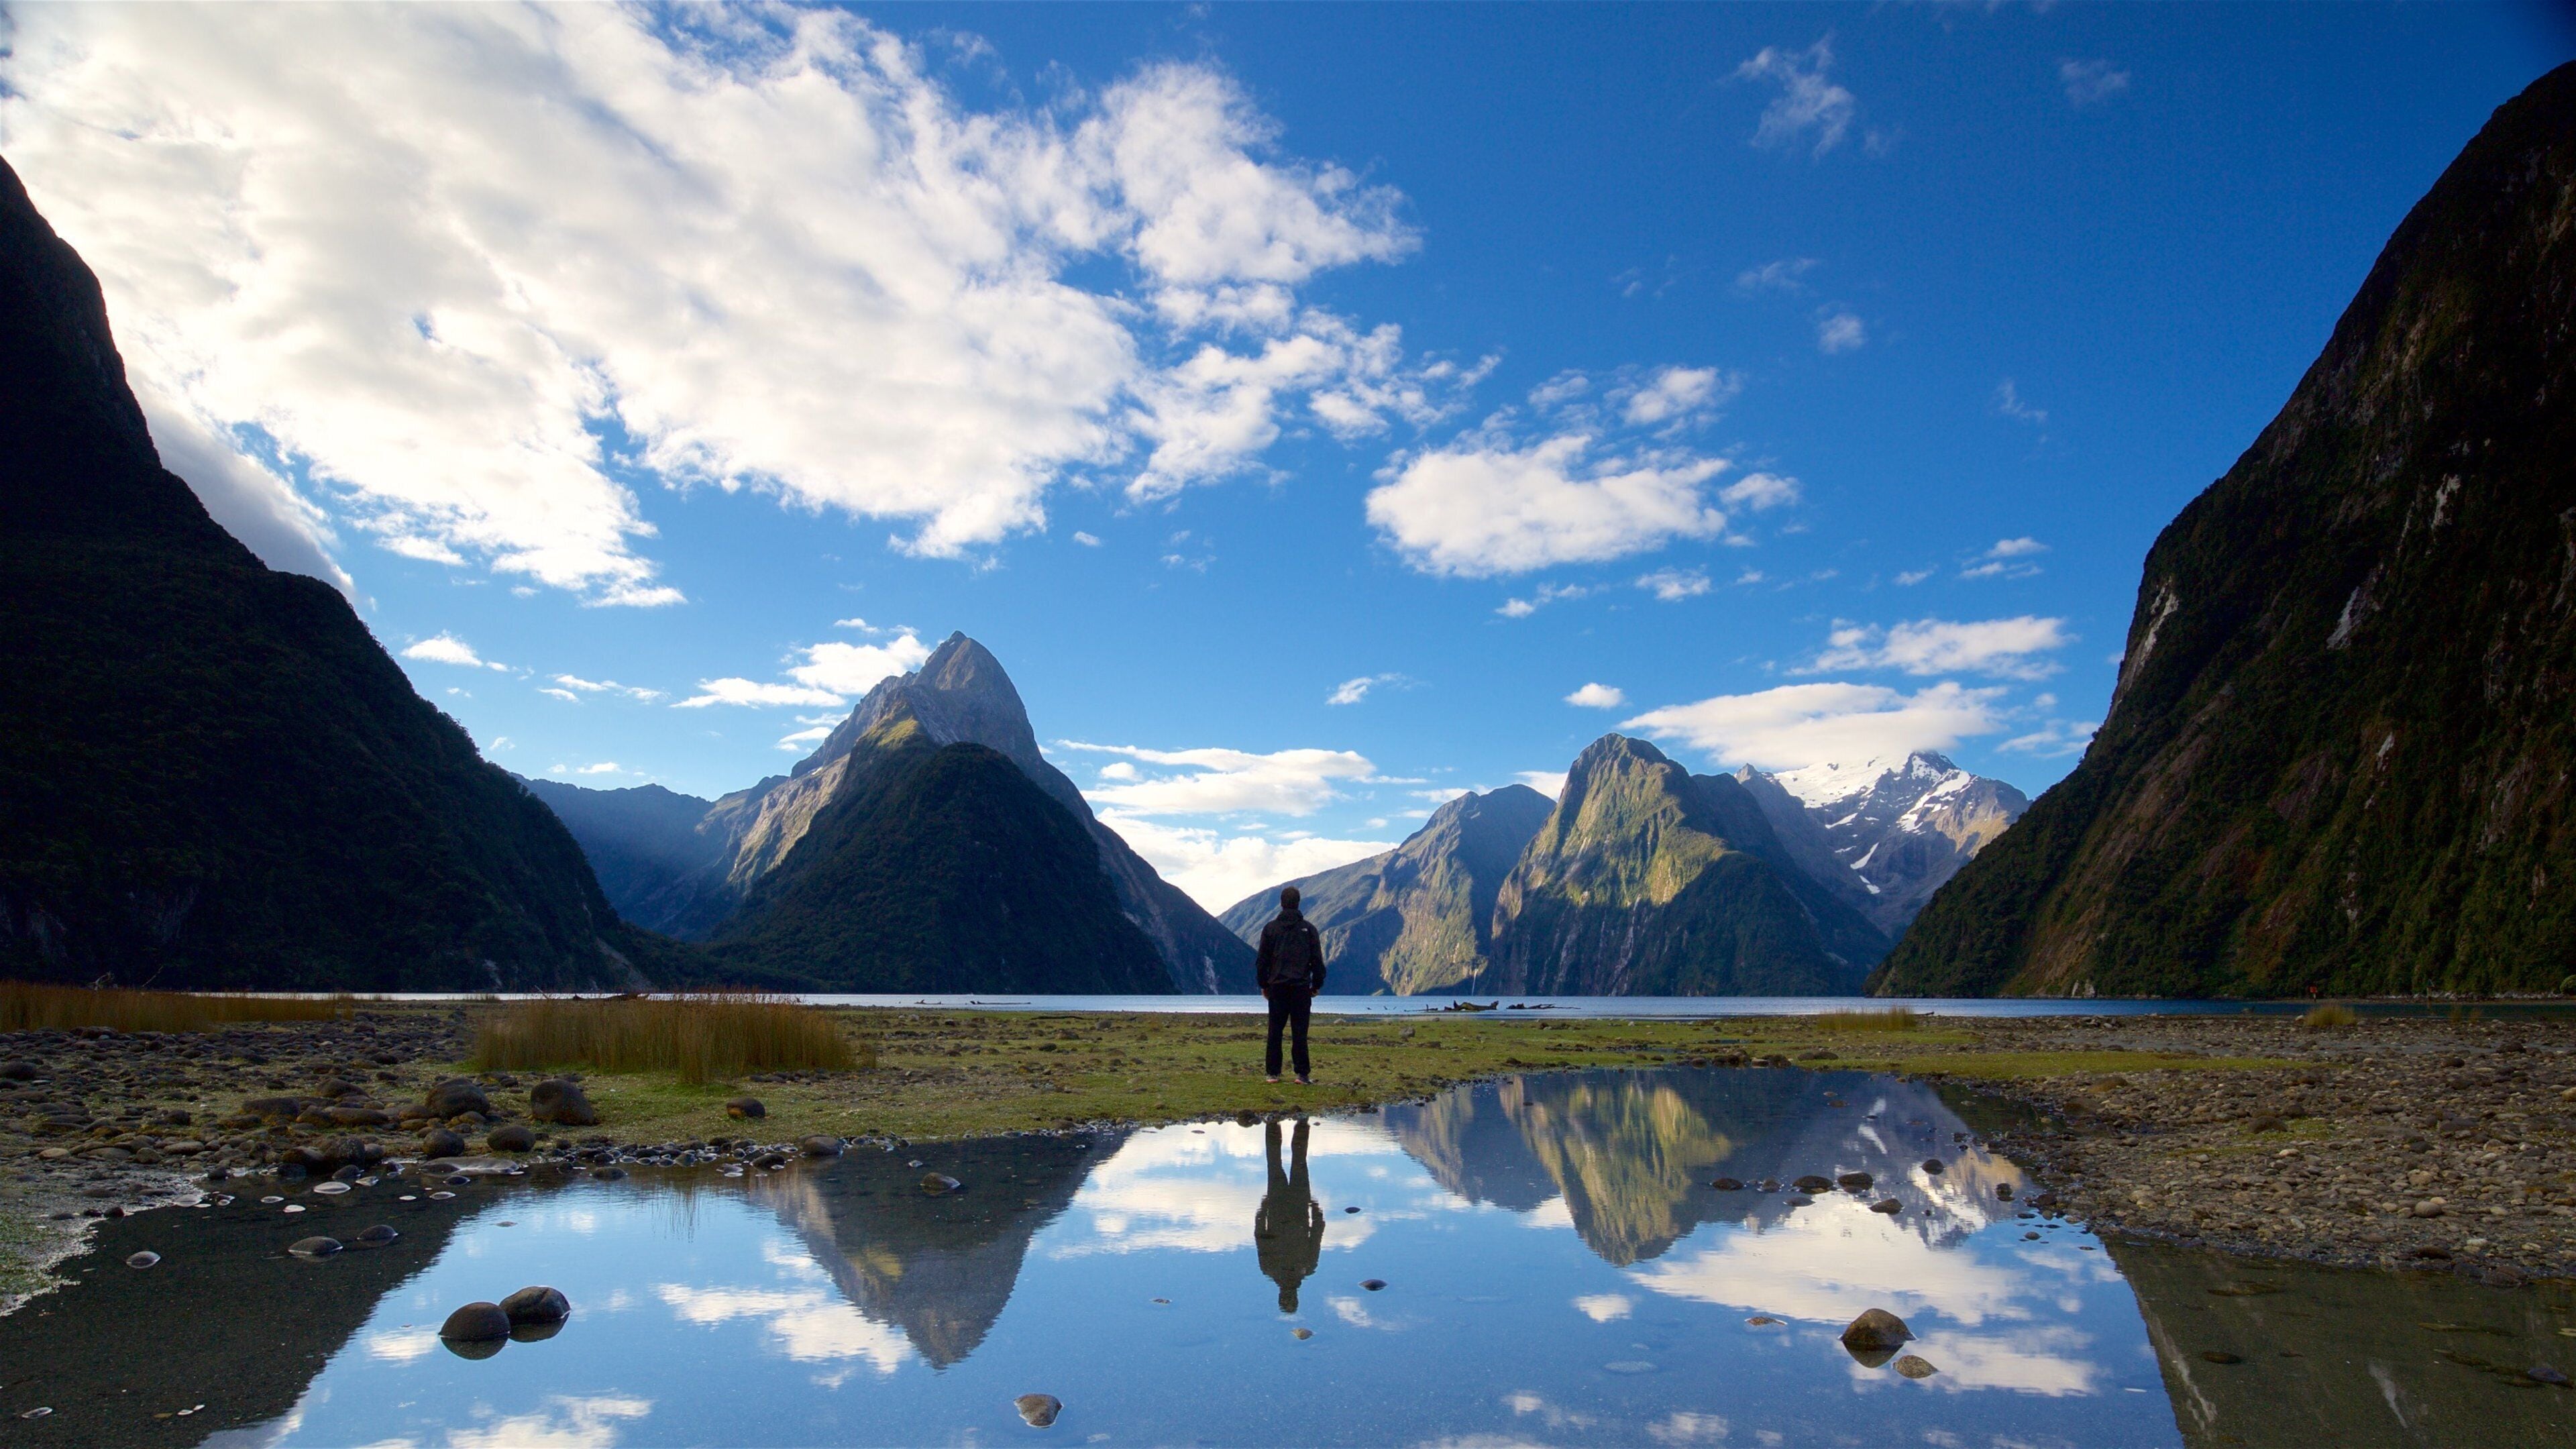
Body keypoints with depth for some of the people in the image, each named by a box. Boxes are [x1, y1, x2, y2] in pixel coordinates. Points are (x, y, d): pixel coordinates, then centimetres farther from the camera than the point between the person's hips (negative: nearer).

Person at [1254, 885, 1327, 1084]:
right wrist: (1317, 985, 10)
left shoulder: (1270, 928, 2)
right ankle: (1302, 1074, -3)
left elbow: (1262, 960, 4)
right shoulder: (1308, 928, 1)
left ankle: (1273, 1073, 7)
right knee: (1300, 1031, -1)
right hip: (1301, 987, -1)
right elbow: (1317, 960, 2)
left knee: (1275, 1030, 6)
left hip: (1277, 987, 1)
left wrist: (1263, 984, 12)